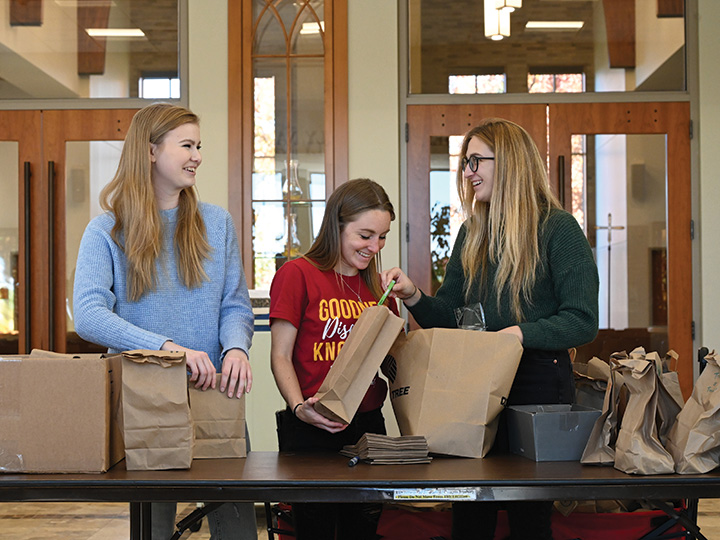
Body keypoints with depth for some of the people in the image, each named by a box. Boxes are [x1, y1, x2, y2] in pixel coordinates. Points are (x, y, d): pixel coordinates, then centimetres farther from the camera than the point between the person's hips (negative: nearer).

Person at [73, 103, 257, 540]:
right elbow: (89, 315, -15)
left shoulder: (216, 223, 9)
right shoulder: (107, 232, -1)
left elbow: (236, 304, 7)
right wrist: (168, 347, -28)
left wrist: (236, 348, -17)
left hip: (213, 394, 2)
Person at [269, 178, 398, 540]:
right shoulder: (298, 274, -4)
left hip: (369, 425, 6)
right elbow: (281, 357, -7)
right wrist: (300, 408, -22)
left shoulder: (377, 285, 15)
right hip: (313, 429, -6)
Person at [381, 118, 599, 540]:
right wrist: (413, 296, -6)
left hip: (537, 385, -5)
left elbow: (583, 322, -12)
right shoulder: (472, 233, 13)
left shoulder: (557, 228, -6)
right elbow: (449, 317, 13)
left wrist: (520, 334, -24)